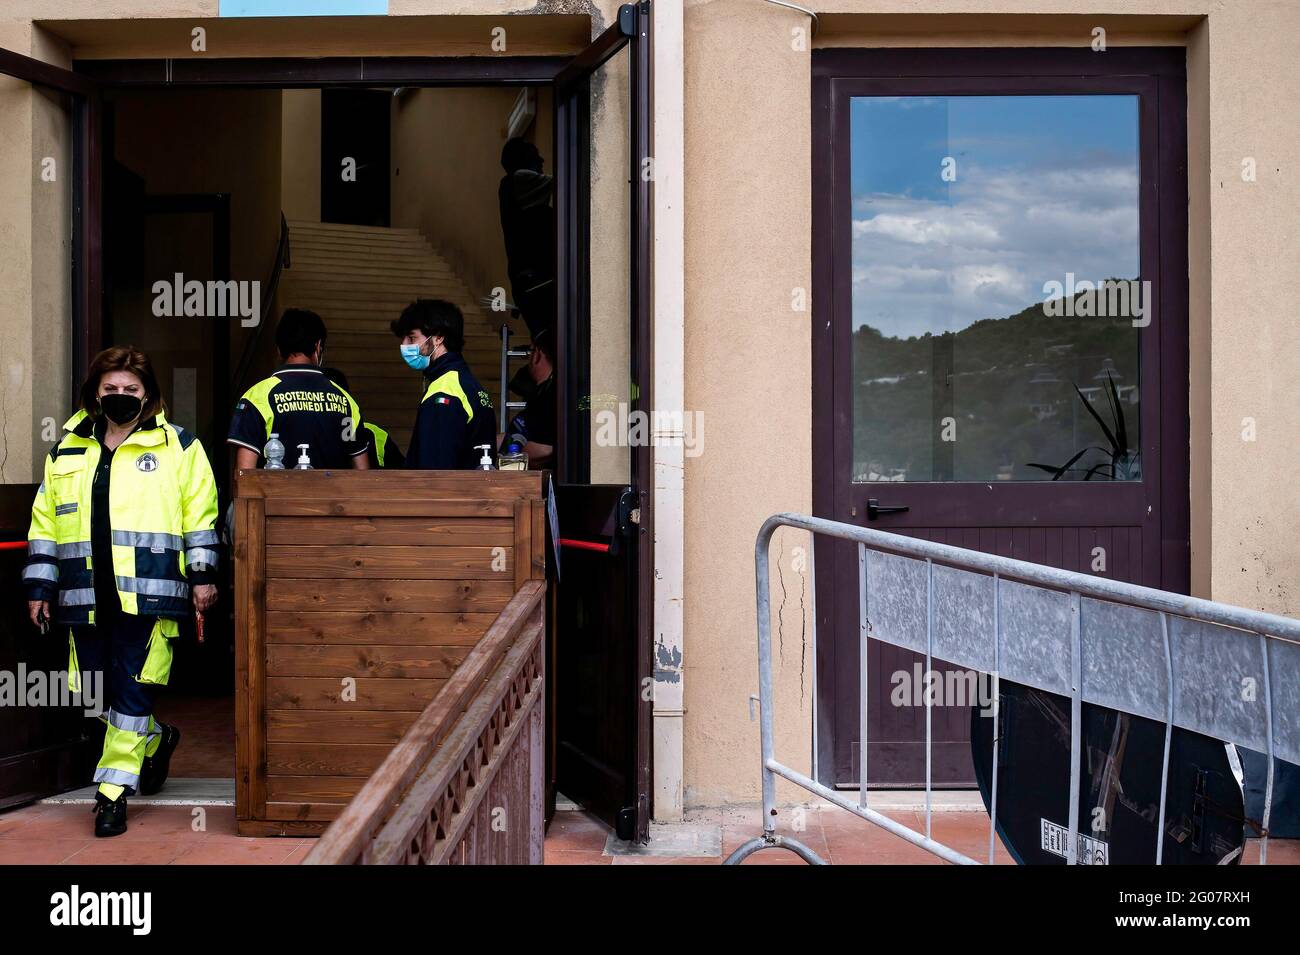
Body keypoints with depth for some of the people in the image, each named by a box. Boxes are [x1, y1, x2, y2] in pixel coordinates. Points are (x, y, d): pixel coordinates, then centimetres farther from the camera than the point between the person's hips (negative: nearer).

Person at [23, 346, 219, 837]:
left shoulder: (178, 447, 5)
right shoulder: (66, 451, 15)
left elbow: (200, 517, 3)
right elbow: (45, 522, 16)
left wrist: (202, 575, -4)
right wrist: (39, 586, 11)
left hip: (148, 591, -4)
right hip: (86, 595, 4)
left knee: (132, 690, -5)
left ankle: (114, 790, 3)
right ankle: (156, 740, 34)